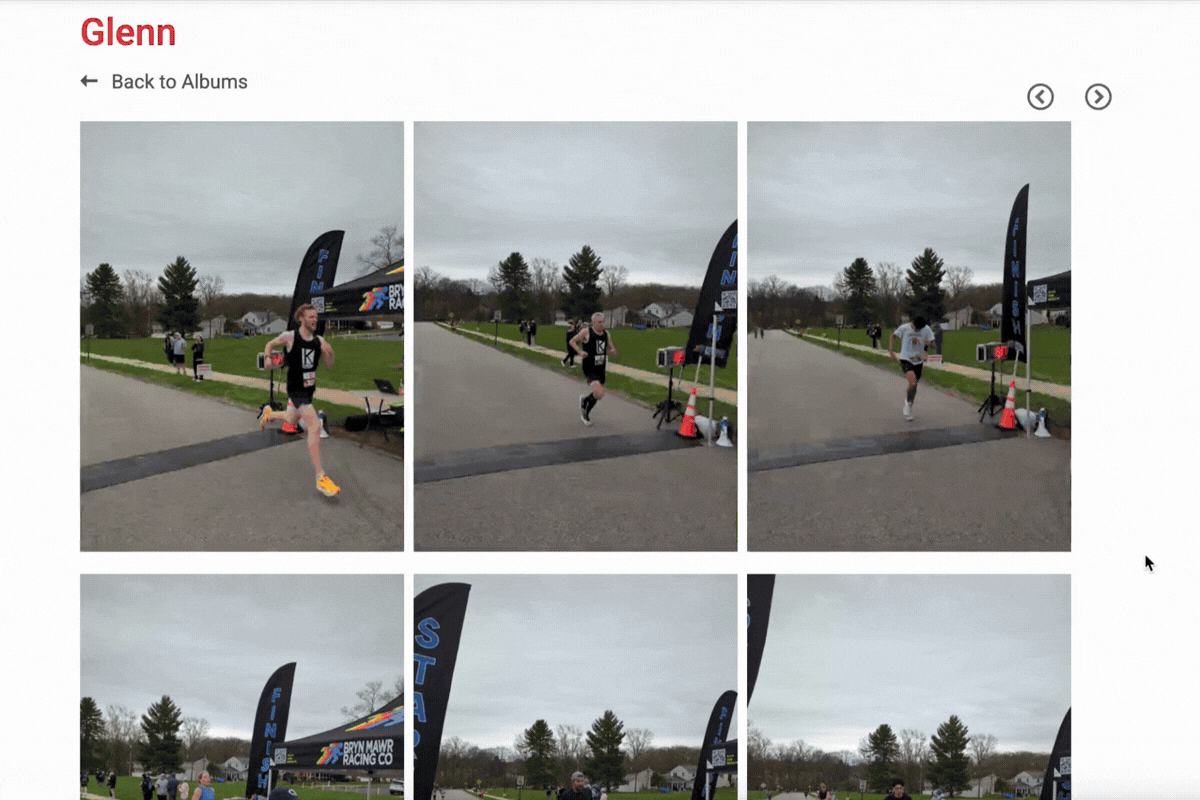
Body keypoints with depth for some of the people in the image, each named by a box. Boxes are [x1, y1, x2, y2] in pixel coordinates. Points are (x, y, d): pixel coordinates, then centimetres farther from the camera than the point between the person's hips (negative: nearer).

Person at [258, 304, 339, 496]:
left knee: (293, 420, 28)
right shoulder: (289, 337, -10)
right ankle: (320, 477, -21)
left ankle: (269, 413, 62)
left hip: (310, 389, 7)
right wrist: (268, 358, -12)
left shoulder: (320, 341, 1)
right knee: (315, 426, -22)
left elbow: (329, 367, 5)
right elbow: (270, 345, 7)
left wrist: (329, 354, -15)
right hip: (296, 389, -7)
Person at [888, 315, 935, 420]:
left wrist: (929, 343, -29)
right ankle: (907, 401, 3)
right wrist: (891, 351, -4)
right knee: (912, 382, -24)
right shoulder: (904, 328, -11)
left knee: (914, 386, 10)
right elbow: (893, 336, 5)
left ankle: (909, 408, 31)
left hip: (918, 361, 4)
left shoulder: (926, 329, -5)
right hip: (905, 359, -4)